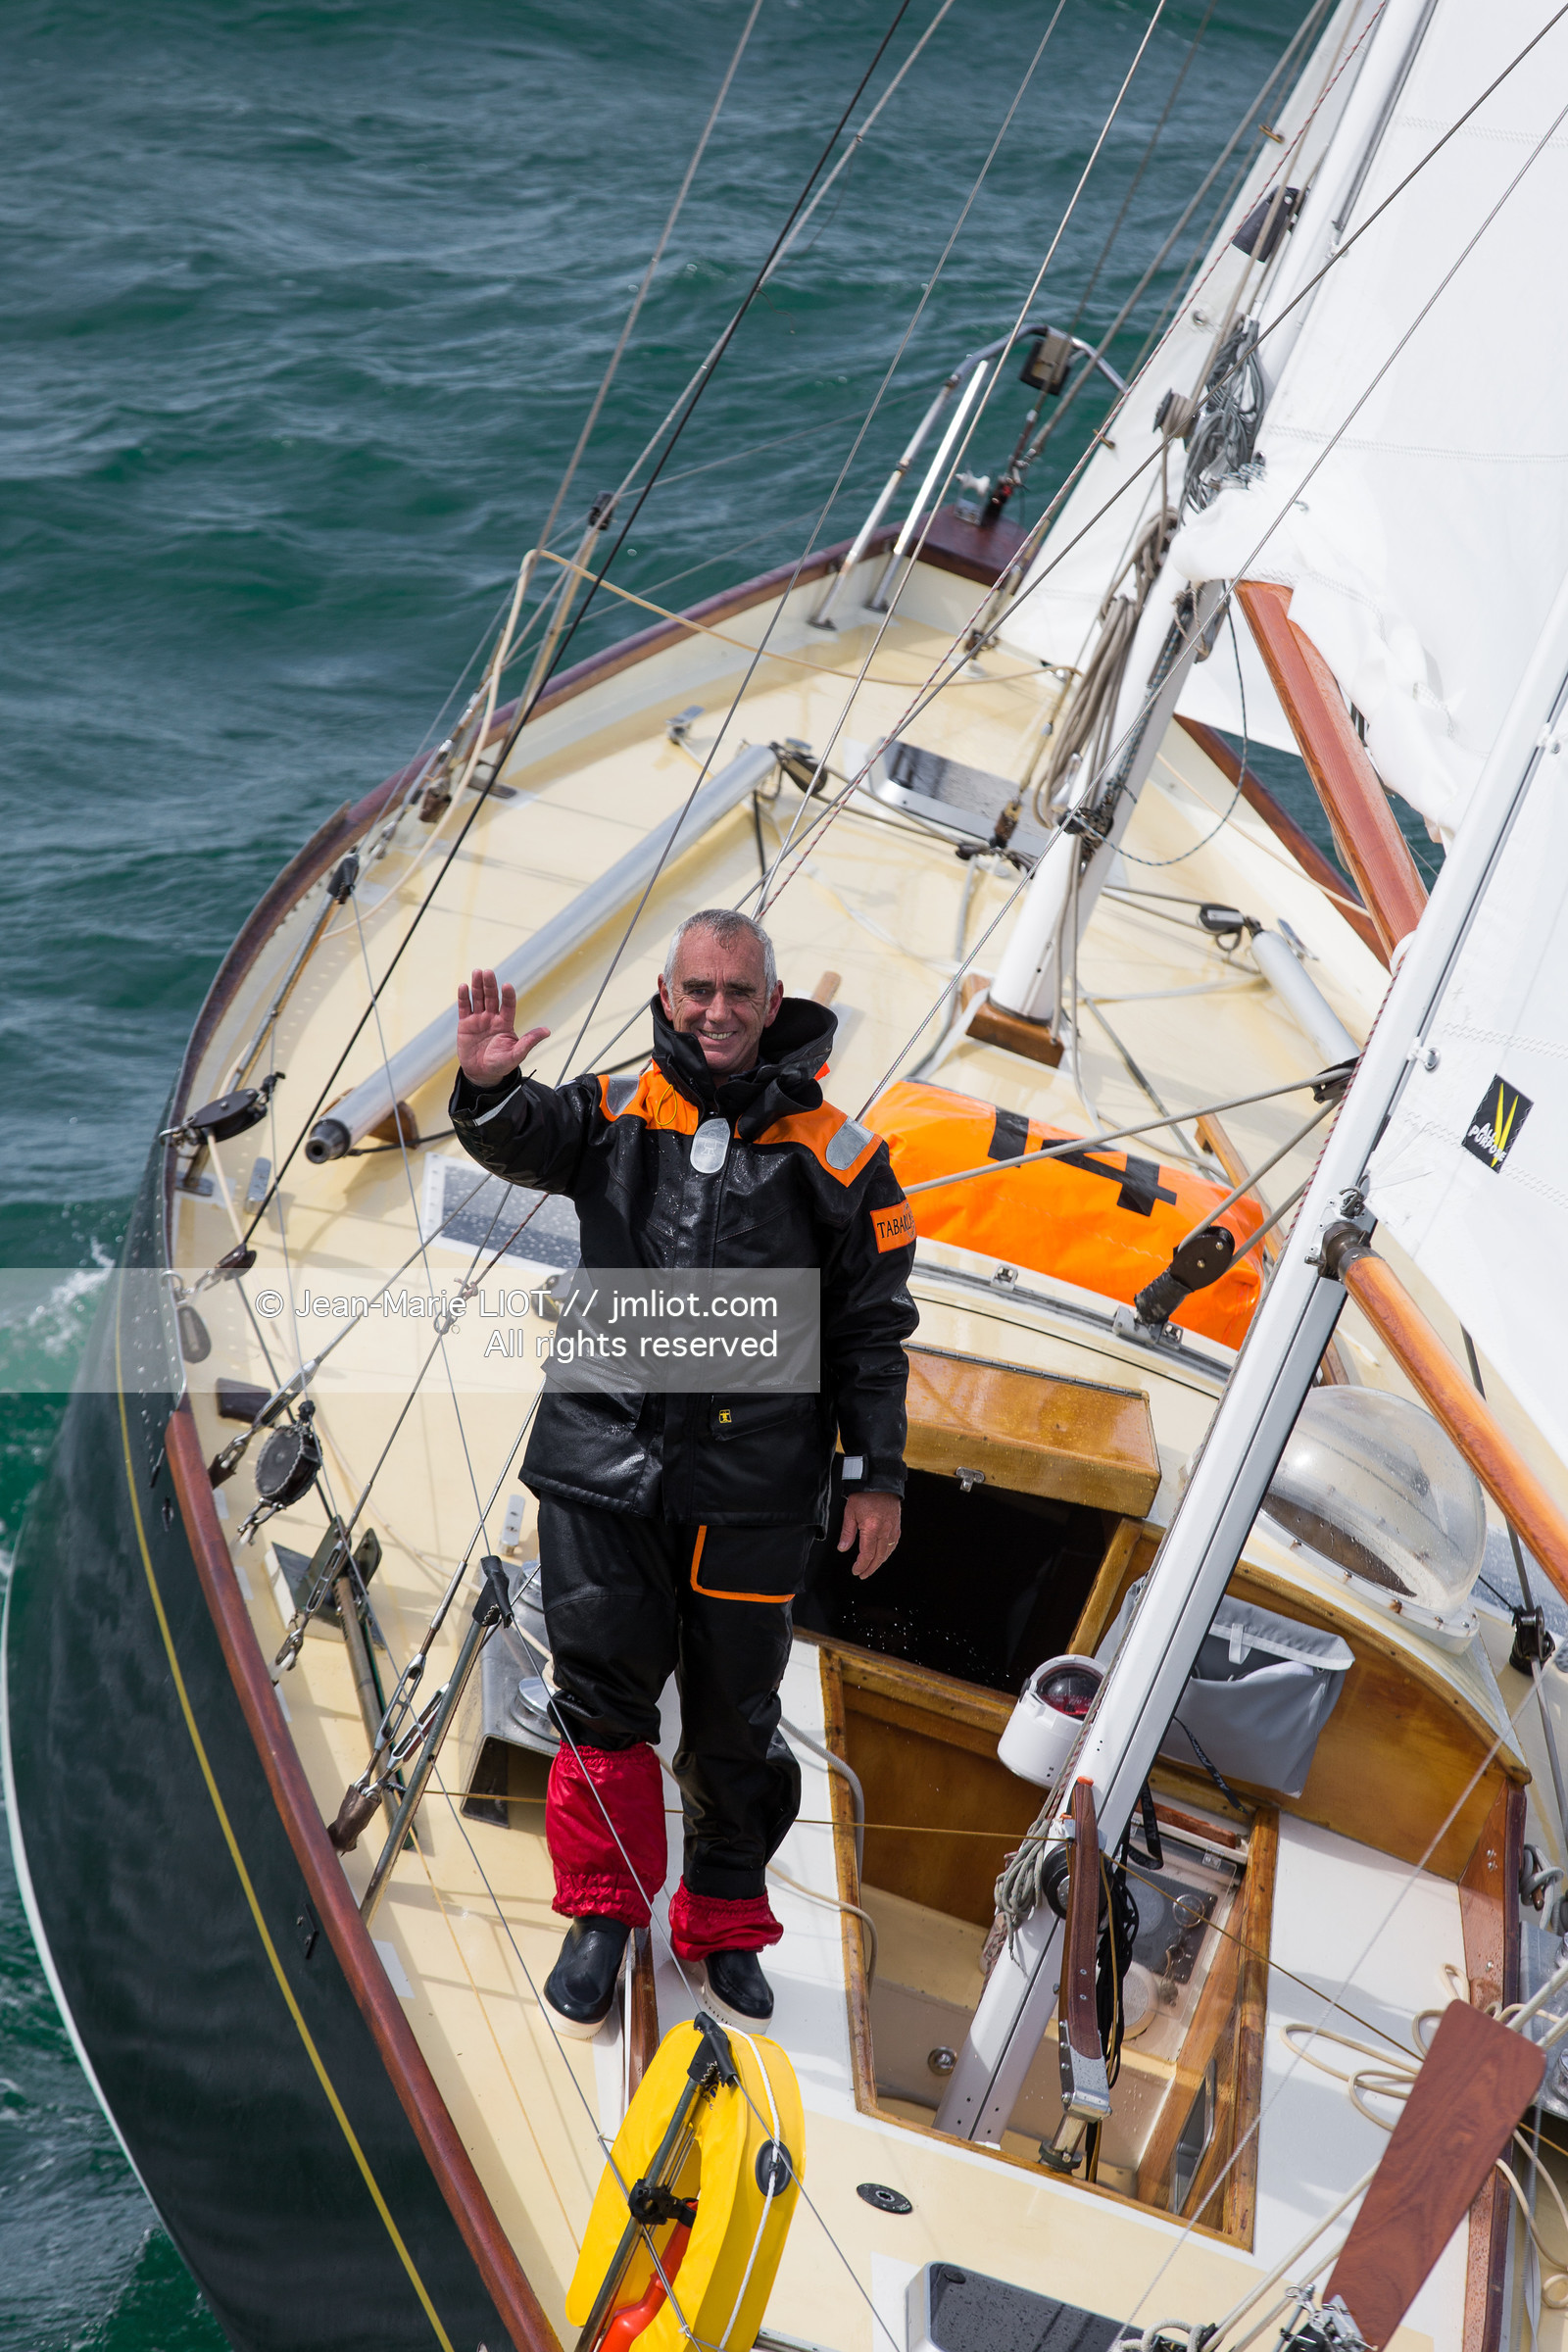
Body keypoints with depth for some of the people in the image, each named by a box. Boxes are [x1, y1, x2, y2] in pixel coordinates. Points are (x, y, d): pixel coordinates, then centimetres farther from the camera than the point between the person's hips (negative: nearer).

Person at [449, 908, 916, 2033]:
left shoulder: (833, 1154, 1)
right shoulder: (617, 1114, 4)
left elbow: (872, 1330, 5)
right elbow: (524, 1142, -15)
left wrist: (878, 1475, 2)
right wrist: (490, 1090, -37)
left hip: (752, 1482, 0)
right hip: (605, 1462, 1)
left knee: (734, 1718, 9)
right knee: (601, 1687, 0)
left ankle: (725, 1927, 26)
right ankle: (602, 1909, 18)